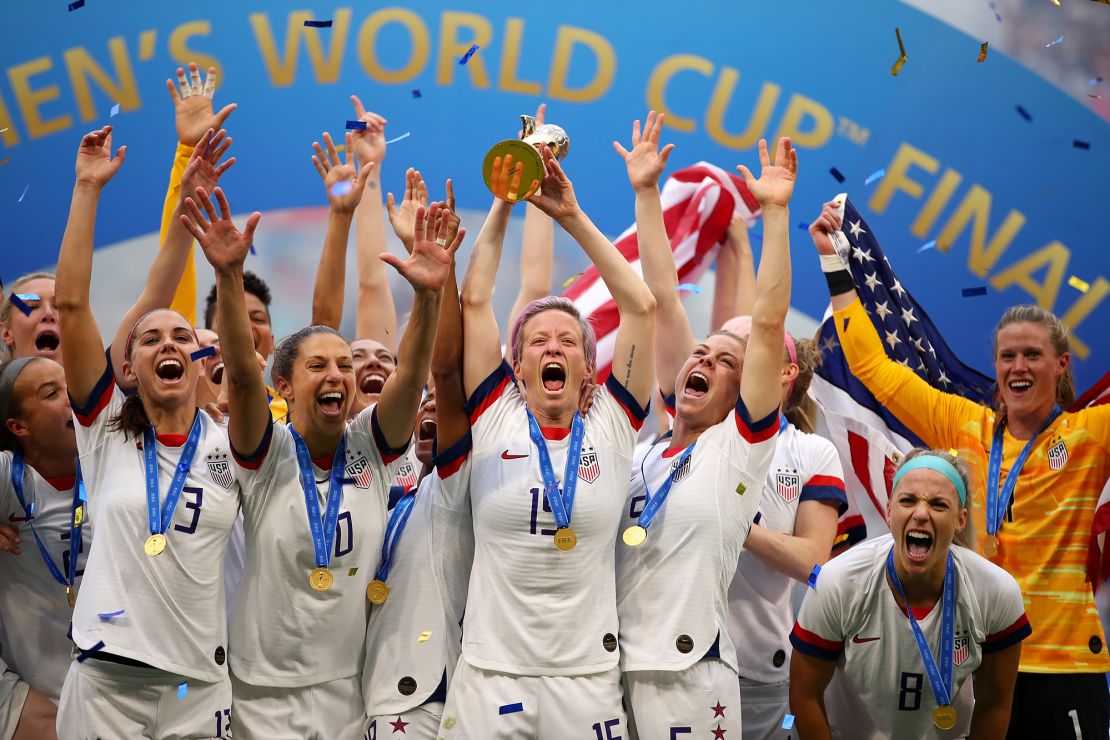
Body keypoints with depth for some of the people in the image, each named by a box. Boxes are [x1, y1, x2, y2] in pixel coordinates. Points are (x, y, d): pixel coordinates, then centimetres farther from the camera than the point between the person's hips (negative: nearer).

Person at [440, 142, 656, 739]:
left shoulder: (610, 427, 4)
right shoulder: (495, 420, 4)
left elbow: (641, 306, 1)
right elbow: (474, 300, 2)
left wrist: (571, 216, 1)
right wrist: (502, 204, 3)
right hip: (490, 675, 0)